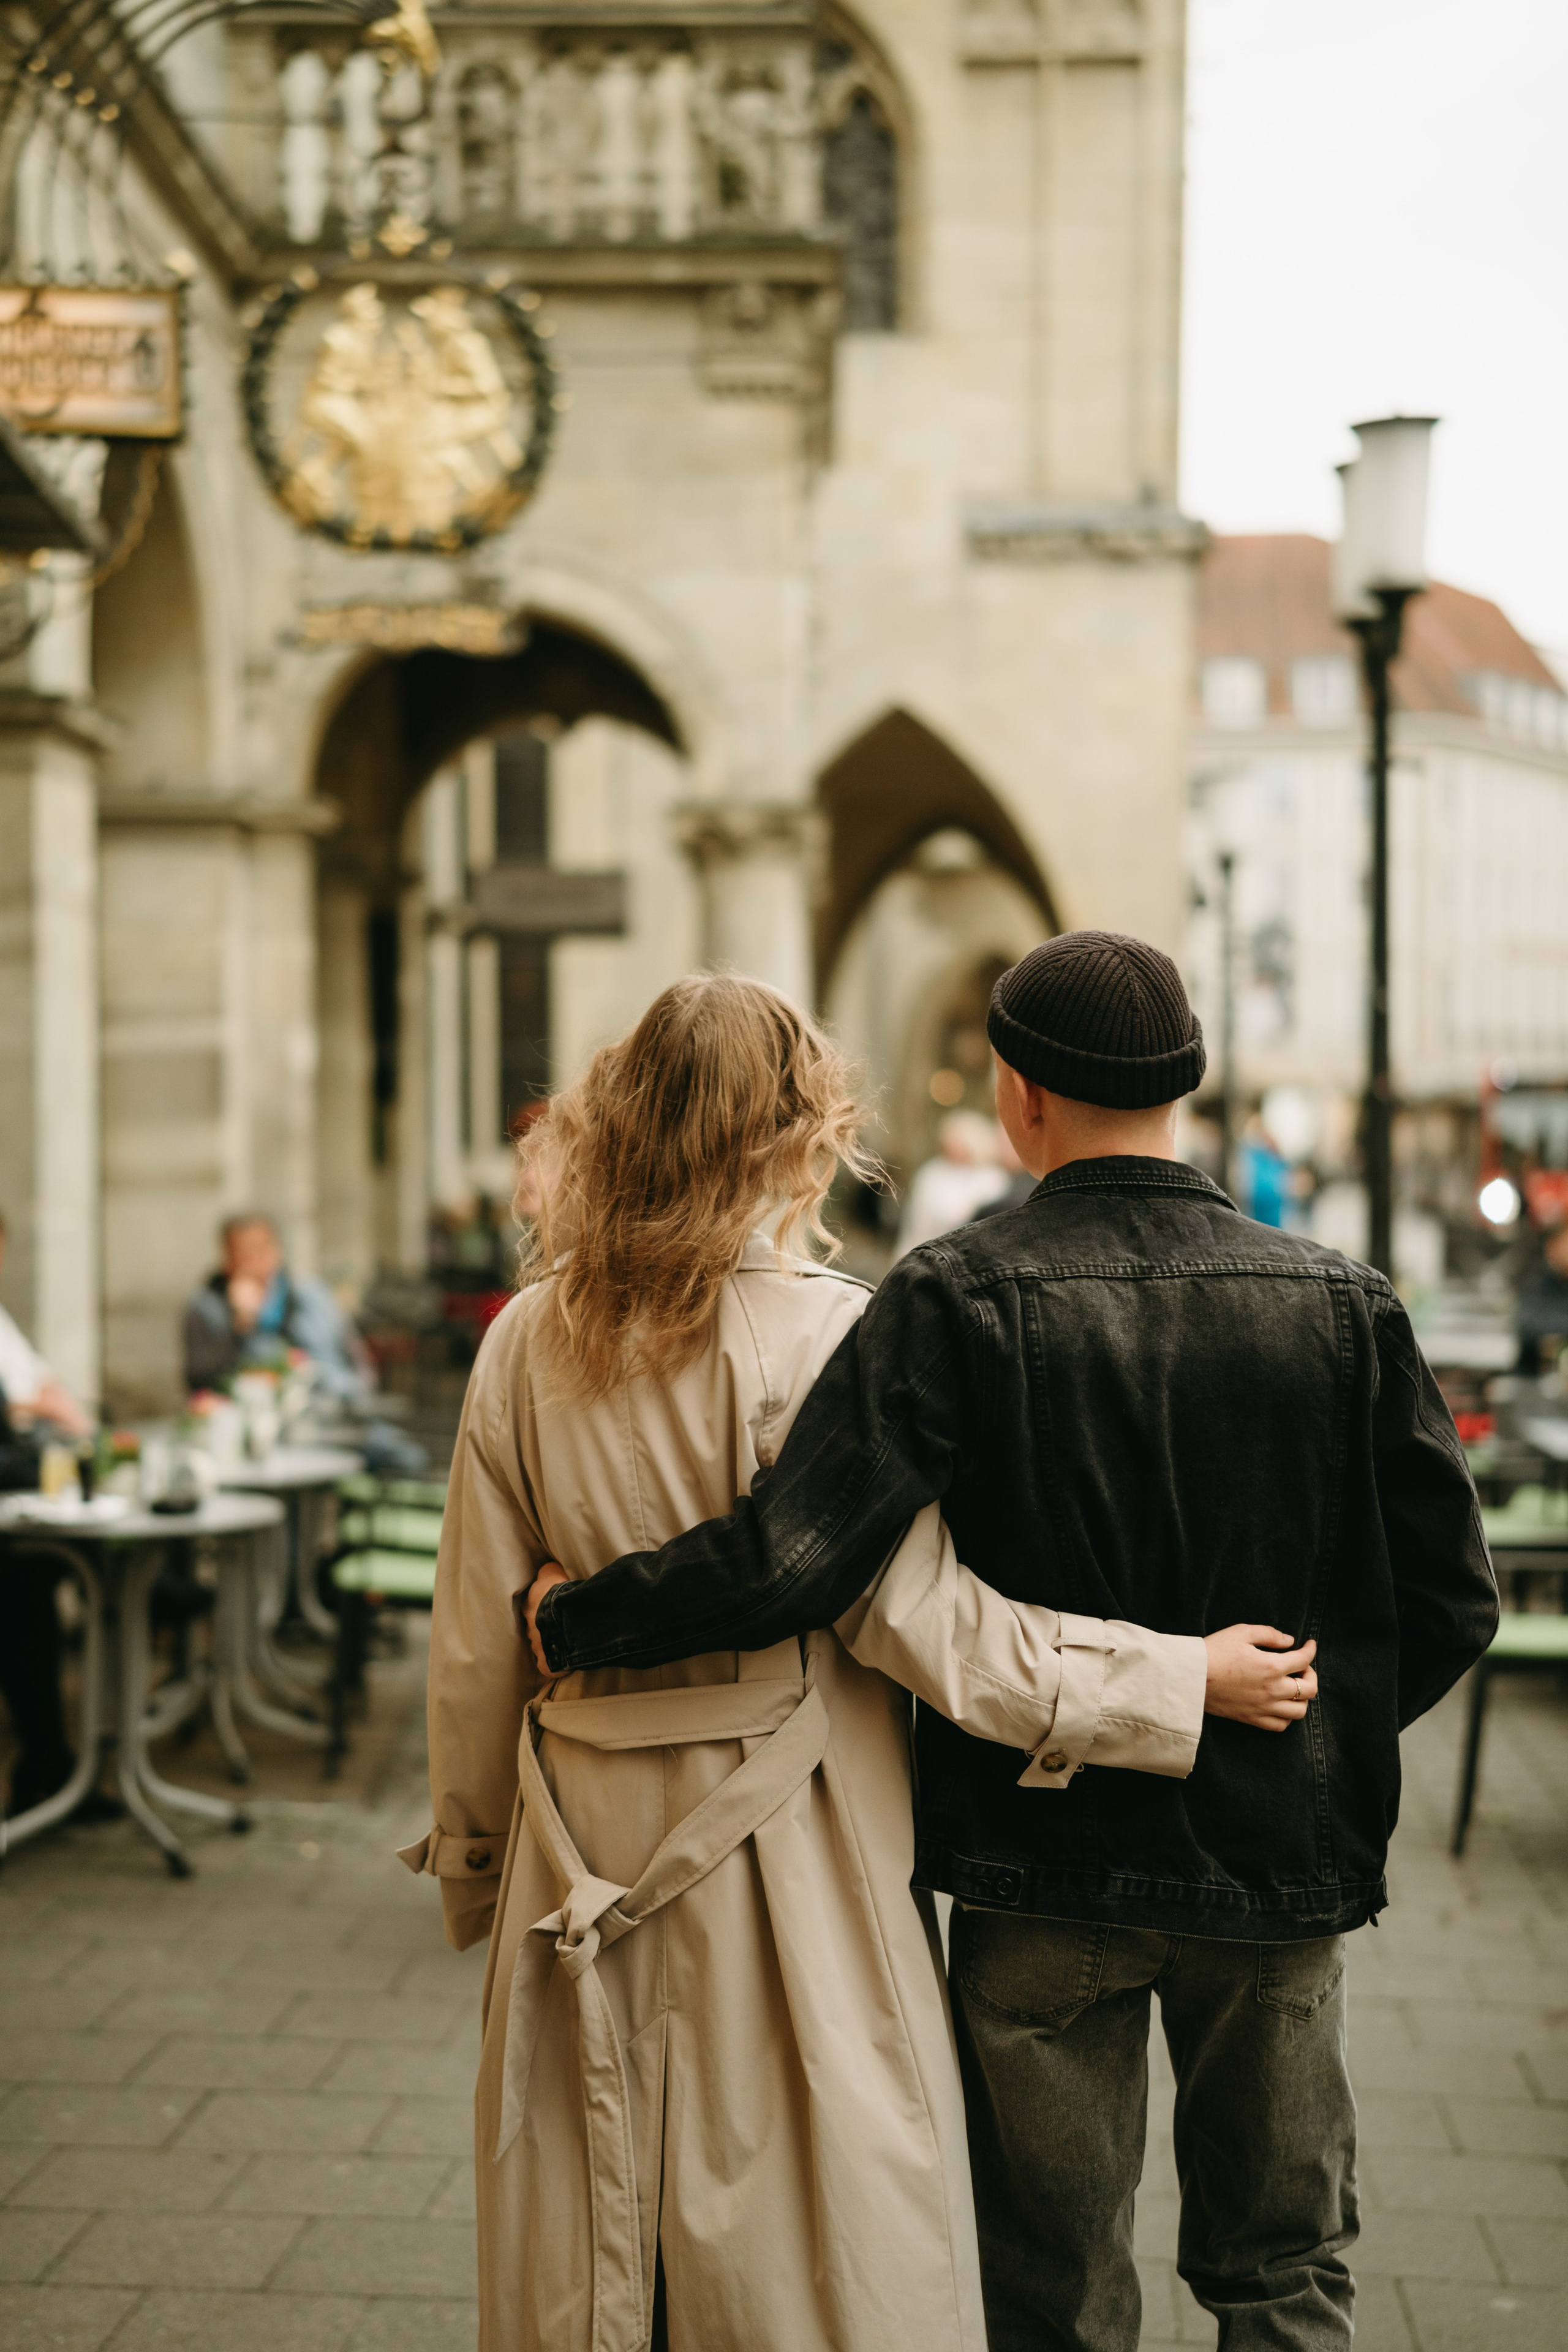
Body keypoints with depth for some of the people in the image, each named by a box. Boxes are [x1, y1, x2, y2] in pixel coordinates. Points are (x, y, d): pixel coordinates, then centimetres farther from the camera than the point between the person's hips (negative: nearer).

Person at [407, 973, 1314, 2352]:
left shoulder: (527, 1345, -1)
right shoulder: (823, 1336, -15)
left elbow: (477, 1645, 4)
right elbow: (916, 1615, -16)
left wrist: (473, 1864, 17)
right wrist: (1188, 1678, -8)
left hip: (585, 1851, 5)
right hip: (790, 1864, -4)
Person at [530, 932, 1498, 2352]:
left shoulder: (957, 1302, -16)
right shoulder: (1342, 1307, -8)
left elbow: (786, 1562, -23)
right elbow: (1451, 1596, -4)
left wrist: (575, 1624, -8)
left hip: (1042, 1867, -2)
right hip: (1282, 1854, 2)